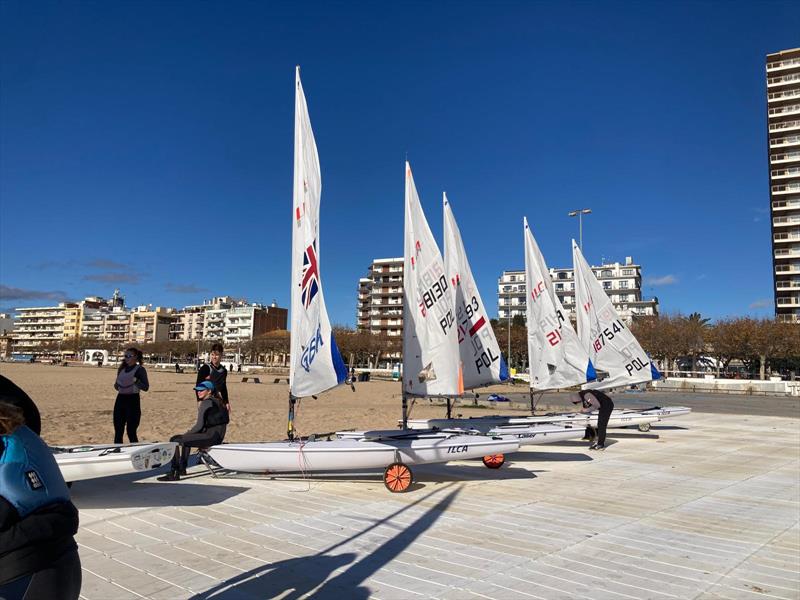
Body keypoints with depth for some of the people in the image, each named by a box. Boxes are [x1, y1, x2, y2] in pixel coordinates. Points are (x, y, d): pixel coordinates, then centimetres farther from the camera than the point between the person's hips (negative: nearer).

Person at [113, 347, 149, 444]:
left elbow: (146, 387, -12)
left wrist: (136, 381, -26)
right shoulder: (122, 368, 12)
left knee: (131, 431, -4)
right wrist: (116, 385, 1)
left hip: (133, 400, -6)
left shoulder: (140, 369, -6)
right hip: (120, 399, 6)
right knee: (118, 431, 9)